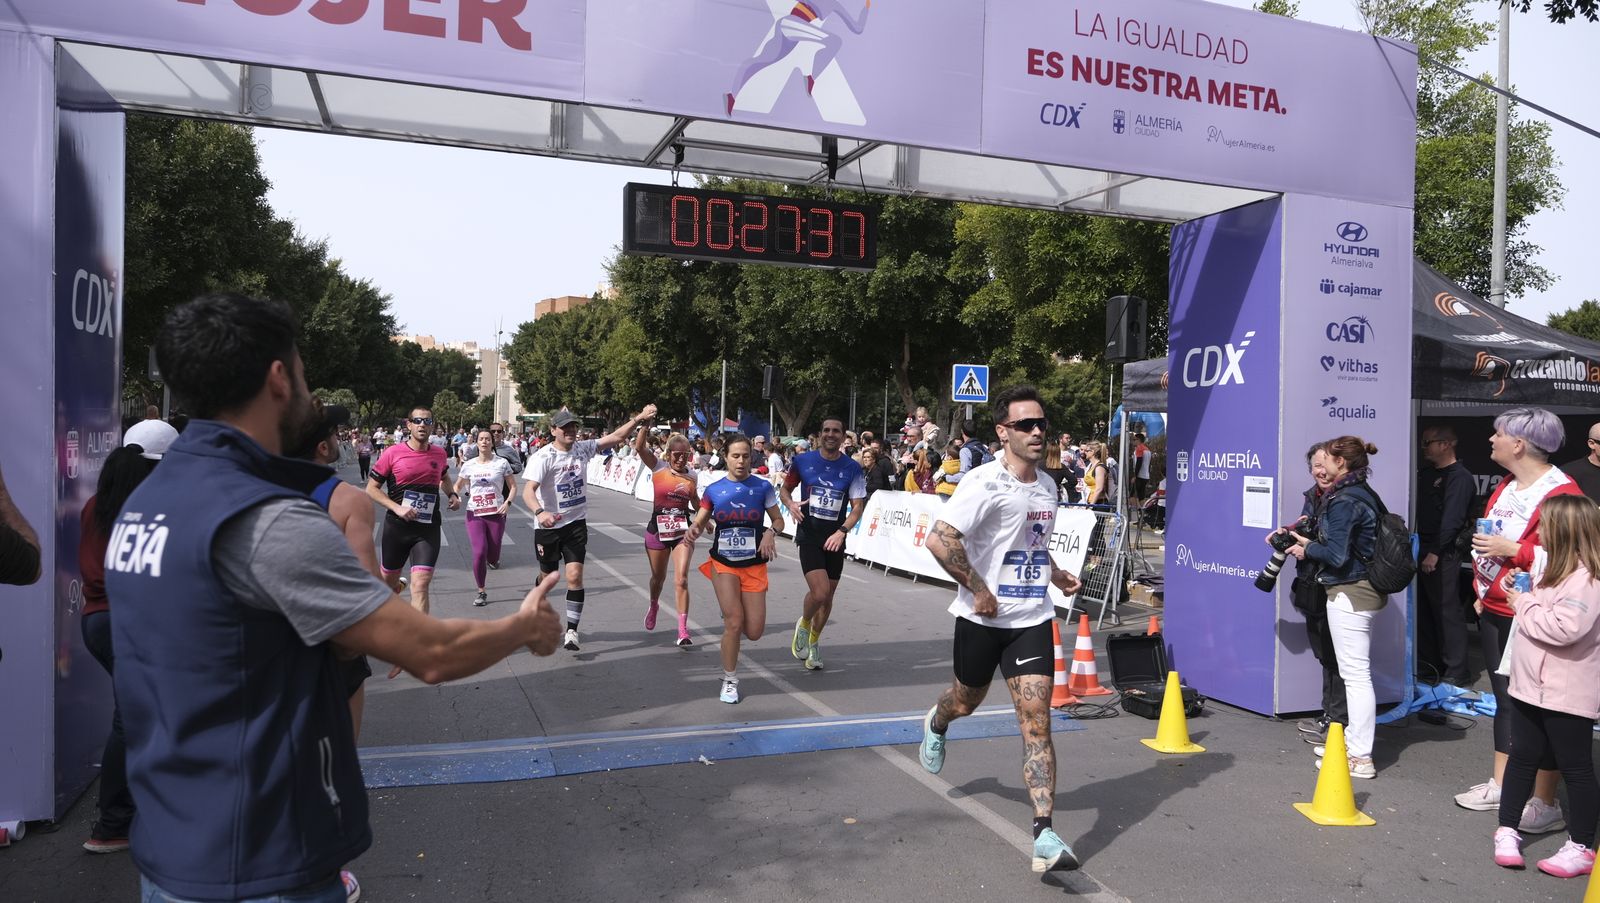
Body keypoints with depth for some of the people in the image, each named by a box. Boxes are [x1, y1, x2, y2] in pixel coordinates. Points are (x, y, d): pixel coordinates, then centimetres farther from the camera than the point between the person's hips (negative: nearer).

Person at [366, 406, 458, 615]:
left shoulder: (439, 453, 4)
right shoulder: (393, 453, -6)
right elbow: (371, 488, -4)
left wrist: (452, 494, 6)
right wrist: (397, 508, -17)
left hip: (428, 528, 1)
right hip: (397, 526, 0)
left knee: (421, 584, -11)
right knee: (388, 580, 17)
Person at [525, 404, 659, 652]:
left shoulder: (583, 448, -4)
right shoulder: (543, 457, -18)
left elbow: (616, 437, -4)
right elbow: (528, 491, -28)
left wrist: (638, 418, -16)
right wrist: (540, 512, -47)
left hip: (576, 524, 2)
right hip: (548, 526, -2)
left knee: (575, 576, -11)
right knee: (546, 577, 15)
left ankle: (572, 631, -4)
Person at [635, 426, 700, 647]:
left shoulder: (691, 476, 3)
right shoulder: (658, 467, -4)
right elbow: (640, 447, -19)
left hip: (682, 531, 0)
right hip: (657, 530, 0)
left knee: (681, 579, -13)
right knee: (658, 577, 17)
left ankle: (683, 631, -12)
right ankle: (653, 606, 51)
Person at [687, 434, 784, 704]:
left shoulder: (762, 487, -3)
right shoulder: (713, 490, -1)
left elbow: (778, 520, 5)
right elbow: (700, 523, 4)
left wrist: (771, 533, -16)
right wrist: (693, 530, -19)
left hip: (754, 566, 1)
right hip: (723, 564, -1)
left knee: (754, 632, 0)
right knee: (734, 622, -13)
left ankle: (729, 613, 36)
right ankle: (730, 681, 8)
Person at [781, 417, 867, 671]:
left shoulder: (852, 468, -2)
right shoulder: (803, 461, -3)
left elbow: (858, 507, -2)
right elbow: (784, 489, 11)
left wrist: (841, 531, -17)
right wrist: (791, 505, -11)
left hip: (834, 539, 2)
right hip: (809, 536, -2)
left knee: (828, 596, 11)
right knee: (819, 592, -18)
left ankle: (813, 642, 35)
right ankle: (803, 625, 15)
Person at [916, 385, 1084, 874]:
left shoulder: (1047, 486, 7)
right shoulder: (986, 482, -17)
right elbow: (939, 539, -26)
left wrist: (1052, 573, 10)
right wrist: (978, 590, -21)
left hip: (1032, 618, 4)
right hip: (982, 617, -4)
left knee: (1036, 722, -6)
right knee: (966, 700, 19)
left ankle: (1045, 836, -5)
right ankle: (936, 725, 57)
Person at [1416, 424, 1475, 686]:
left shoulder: (1459, 476, -9)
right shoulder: (1425, 473, 17)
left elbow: (1452, 519, -17)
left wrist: (1435, 552, -19)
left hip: (1442, 555, -8)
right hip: (1420, 551, 8)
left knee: (1448, 611, -4)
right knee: (1423, 610, 13)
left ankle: (1456, 672, 1)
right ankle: (1428, 664, 22)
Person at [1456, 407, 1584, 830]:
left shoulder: (1561, 493, -16)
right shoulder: (1506, 487, 13)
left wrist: (1511, 549, -24)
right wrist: (1481, 590, 20)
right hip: (1493, 611, 9)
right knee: (1505, 698, 16)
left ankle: (1545, 802, 9)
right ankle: (1501, 784, 27)